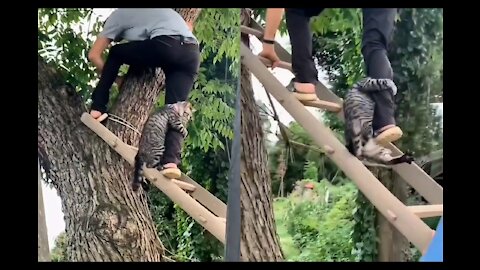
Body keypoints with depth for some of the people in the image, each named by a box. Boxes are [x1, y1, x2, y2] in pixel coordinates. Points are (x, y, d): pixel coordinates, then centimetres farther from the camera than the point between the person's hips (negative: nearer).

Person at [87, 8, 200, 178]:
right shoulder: (158, 12, 42)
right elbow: (188, 26, 43)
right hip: (192, 53, 5)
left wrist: (114, 77, 33)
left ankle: (98, 109, 15)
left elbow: (94, 55, 21)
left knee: (115, 54, 20)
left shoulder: (118, 15, 24)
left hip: (165, 45, -5)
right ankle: (171, 161, -15)